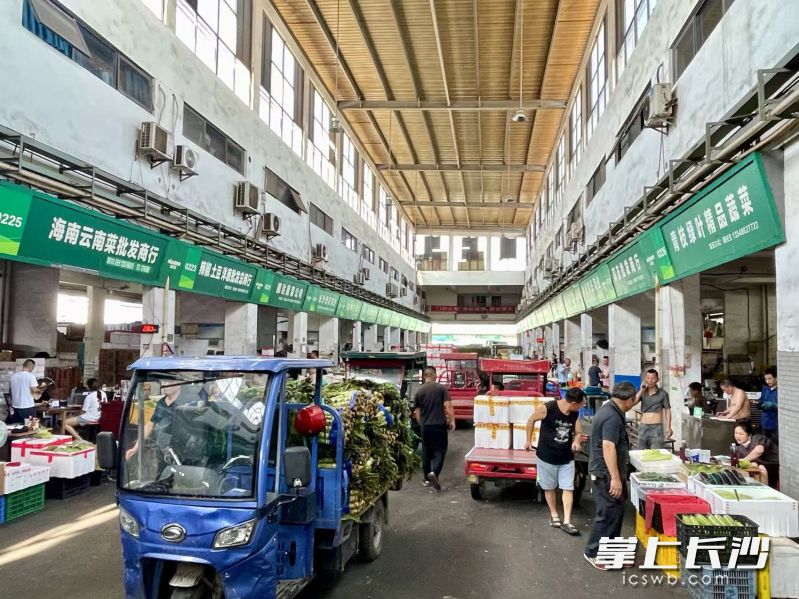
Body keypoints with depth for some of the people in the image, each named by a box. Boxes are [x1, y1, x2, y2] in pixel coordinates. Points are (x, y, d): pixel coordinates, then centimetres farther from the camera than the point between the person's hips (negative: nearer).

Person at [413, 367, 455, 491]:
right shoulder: (441, 388, -5)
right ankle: (434, 472, -18)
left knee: (426, 452, 14)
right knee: (440, 450, 3)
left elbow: (417, 412, 8)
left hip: (425, 426, 3)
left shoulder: (418, 391, 3)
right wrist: (452, 421, -1)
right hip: (439, 424, -3)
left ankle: (427, 478, 21)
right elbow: (448, 406, -11)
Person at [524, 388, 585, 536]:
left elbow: (577, 432, 5)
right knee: (550, 488, 12)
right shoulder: (547, 408, -22)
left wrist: (576, 441, -19)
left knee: (568, 488, 0)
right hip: (547, 457, -3)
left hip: (567, 458, 4)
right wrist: (528, 440, 1)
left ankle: (566, 522, 7)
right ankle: (554, 515, 32)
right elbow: (531, 420, -6)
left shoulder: (575, 414, -6)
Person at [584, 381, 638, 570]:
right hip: (606, 474, -11)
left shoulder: (608, 409, 11)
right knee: (609, 513, -4)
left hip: (605, 472, 11)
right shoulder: (612, 417, -23)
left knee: (616, 510, 18)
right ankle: (593, 552, 7)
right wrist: (615, 478, -29)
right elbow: (608, 447, -29)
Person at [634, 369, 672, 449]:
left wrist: (668, 428, -6)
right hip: (643, 427, 3)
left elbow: (667, 410, 0)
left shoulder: (663, 393, -3)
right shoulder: (642, 392, 6)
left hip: (657, 428, -3)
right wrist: (641, 390, -9)